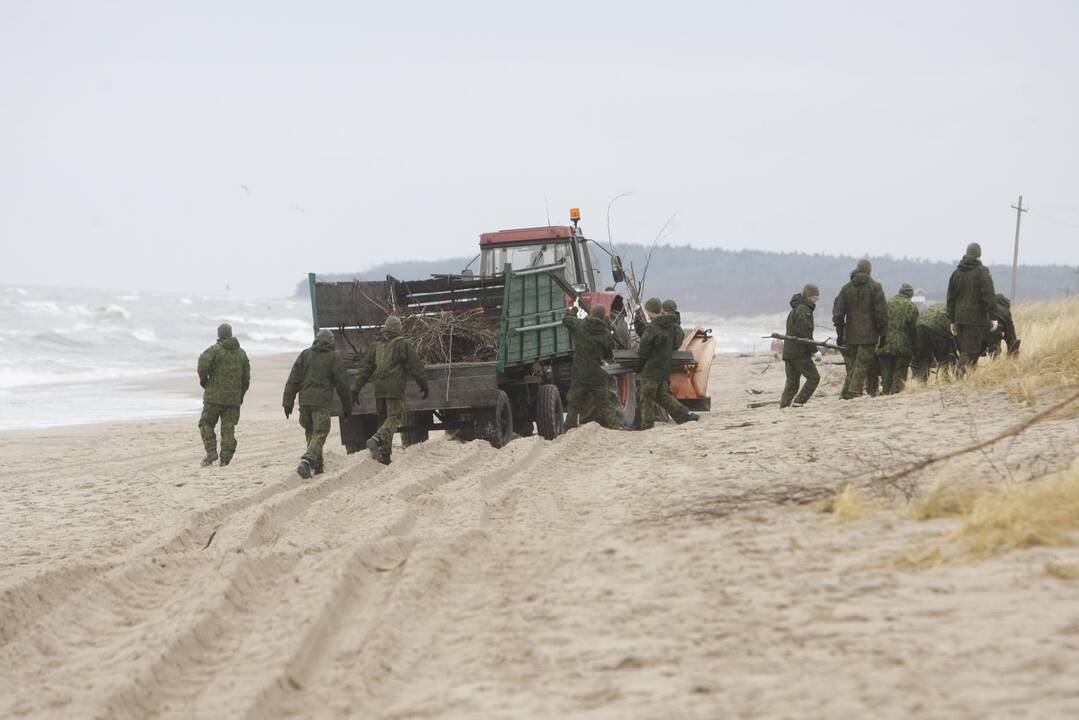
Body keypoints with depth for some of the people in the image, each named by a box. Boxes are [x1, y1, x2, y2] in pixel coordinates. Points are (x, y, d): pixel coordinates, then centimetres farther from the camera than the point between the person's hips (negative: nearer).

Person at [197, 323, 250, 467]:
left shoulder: (215, 349, -4)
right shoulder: (241, 352, 11)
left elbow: (203, 363, -21)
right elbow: (246, 376, 11)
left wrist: (203, 380, -3)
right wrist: (241, 395, 20)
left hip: (215, 395, -4)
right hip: (234, 398, 4)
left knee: (206, 423, 8)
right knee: (228, 428, 4)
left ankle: (211, 451, -8)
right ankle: (225, 459, -2)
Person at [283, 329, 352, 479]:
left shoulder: (305, 355, 11)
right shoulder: (334, 357, 2)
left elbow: (293, 380, 6)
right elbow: (342, 383, 2)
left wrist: (288, 402, 7)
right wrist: (347, 406, 10)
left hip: (305, 400, 4)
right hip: (322, 402, -4)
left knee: (311, 432, 18)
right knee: (319, 434, -5)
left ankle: (317, 466, 23)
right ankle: (307, 461, -27)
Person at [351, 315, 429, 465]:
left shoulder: (376, 346, 14)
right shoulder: (403, 345, -3)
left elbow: (365, 368, 12)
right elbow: (415, 366, -4)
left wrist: (356, 388, 12)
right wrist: (424, 385, 4)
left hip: (379, 389, 6)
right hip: (395, 388, -6)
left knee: (384, 419, 14)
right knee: (394, 417, -8)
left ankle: (385, 454, 11)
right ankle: (376, 439, -33)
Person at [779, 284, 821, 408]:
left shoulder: (794, 310, 19)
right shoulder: (804, 310, -12)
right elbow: (804, 333, -19)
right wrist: (815, 350, -15)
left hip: (788, 352, 9)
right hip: (799, 352, -9)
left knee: (792, 383, 9)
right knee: (813, 377, -1)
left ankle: (783, 405, 1)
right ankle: (799, 402, -8)